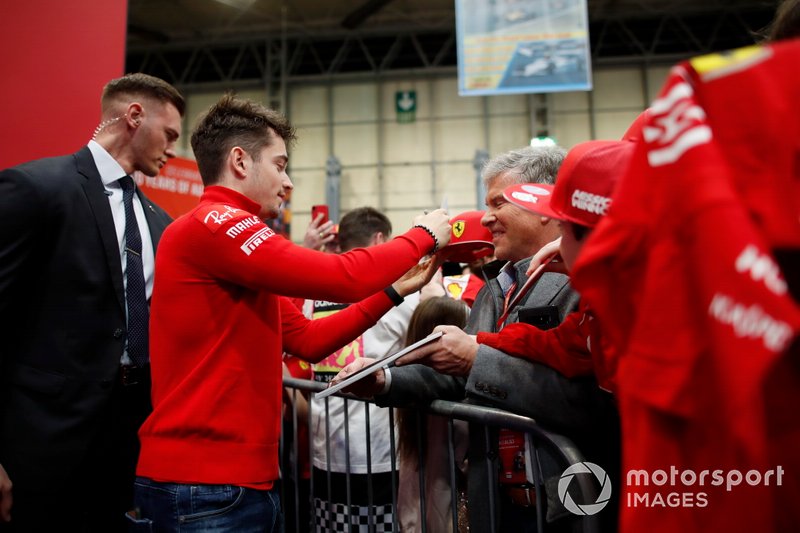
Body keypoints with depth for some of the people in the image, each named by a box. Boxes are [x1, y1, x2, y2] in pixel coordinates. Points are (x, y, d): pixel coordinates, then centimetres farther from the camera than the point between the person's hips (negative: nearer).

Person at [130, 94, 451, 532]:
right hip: (204, 485, -10)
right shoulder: (213, 224, -15)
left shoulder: (231, 235, 16)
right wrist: (422, 236, -5)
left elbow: (308, 340, 15)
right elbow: (339, 278, -21)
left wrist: (393, 292, 11)